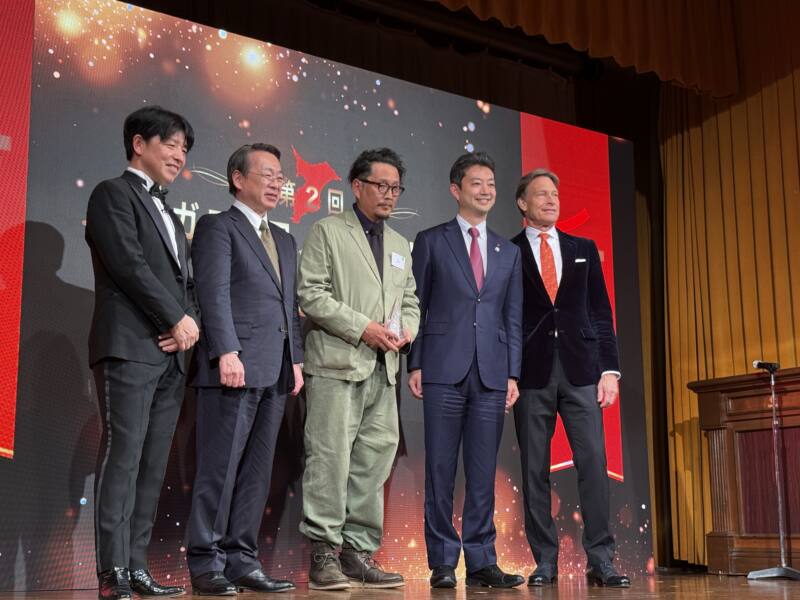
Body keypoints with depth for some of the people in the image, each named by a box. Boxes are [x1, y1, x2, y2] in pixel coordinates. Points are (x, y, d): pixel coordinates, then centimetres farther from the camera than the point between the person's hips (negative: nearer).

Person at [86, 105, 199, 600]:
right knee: (123, 458, -10)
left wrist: (190, 322, 1)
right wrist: (178, 318, -8)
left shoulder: (168, 215, 25)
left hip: (169, 355, 8)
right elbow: (129, 264, -11)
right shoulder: (113, 194, 1)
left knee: (153, 467, 4)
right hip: (129, 349, -8)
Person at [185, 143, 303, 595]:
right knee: (221, 469, -4)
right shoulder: (217, 227, 2)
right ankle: (206, 564, 2)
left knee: (257, 472, 7)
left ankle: (242, 560, 12)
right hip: (235, 368, -7)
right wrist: (227, 351, -19)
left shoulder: (285, 240, 24)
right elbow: (214, 292, -9)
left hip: (275, 372, 7)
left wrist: (296, 359, 12)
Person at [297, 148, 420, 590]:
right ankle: (323, 553, -1)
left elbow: (409, 299, 25)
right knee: (331, 459, -8)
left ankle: (359, 552, 10)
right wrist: (363, 327, -14)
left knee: (374, 462, 4)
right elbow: (311, 294, -7)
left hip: (384, 370, 6)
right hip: (337, 363, -6)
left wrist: (407, 328, 2)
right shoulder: (328, 231, 2)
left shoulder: (400, 245, 23)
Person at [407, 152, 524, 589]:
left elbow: (513, 318, 13)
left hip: (492, 373, 3)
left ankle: (480, 561, 9)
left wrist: (513, 373, 5)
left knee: (483, 472, 4)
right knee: (441, 469, 0)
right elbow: (416, 307, 3)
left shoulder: (508, 252, 16)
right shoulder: (431, 241, 6)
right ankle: (442, 562, 8)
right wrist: (415, 365, -4)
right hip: (444, 371, -3)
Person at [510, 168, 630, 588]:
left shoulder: (584, 249, 15)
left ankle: (600, 561, 1)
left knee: (593, 462, -5)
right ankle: (545, 562, 9)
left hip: (580, 371, 2)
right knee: (535, 470, 2)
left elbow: (601, 312, 12)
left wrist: (609, 368, 3)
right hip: (532, 373, -1)